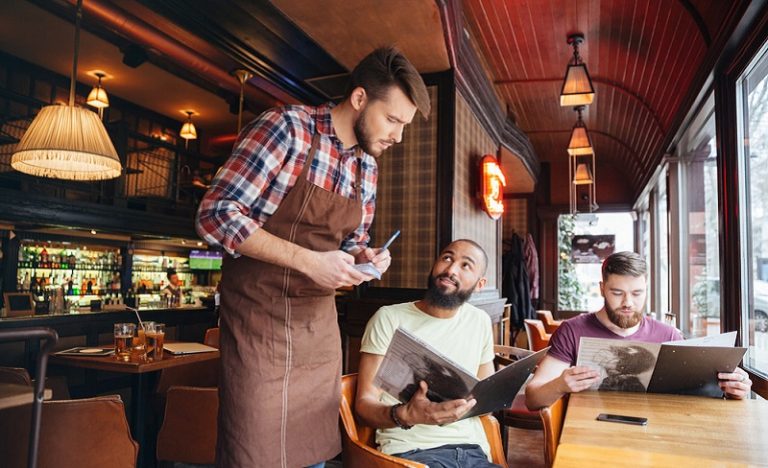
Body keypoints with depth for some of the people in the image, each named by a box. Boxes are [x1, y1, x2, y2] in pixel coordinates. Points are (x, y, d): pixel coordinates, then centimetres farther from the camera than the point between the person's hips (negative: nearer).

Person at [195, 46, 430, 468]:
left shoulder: (366, 165, 8)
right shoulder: (287, 128, -13)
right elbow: (216, 214, -18)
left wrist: (364, 256, -5)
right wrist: (309, 261, -23)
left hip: (319, 319, 6)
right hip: (259, 314, -6)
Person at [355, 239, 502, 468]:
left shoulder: (480, 321, 12)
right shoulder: (389, 318, -3)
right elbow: (365, 403, -5)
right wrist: (405, 415, -26)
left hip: (471, 448, 5)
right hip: (411, 449, -5)